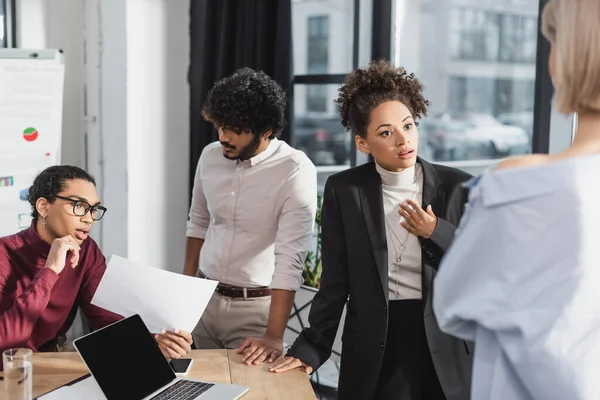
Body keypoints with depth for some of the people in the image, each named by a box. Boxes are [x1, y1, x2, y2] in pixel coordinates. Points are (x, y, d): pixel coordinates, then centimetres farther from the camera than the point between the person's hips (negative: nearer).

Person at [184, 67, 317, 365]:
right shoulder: (210, 156, -1)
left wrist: (274, 337, -28)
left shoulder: (295, 171, -19)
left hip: (255, 306, -5)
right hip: (204, 297, 5)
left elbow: (290, 259, -24)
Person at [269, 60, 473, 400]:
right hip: (373, 350, 0)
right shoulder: (344, 190, -4)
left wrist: (436, 234, -15)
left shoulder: (457, 186, -4)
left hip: (445, 345, 1)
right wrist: (311, 348, -4)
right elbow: (336, 282, -1)